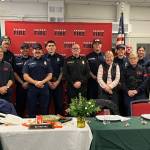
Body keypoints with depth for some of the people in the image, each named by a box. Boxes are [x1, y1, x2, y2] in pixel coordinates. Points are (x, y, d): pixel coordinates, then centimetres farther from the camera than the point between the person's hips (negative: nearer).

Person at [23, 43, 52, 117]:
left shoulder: (46, 61, 11)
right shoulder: (28, 62, 7)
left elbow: (50, 75, 5)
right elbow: (25, 76, -2)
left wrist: (42, 82, -12)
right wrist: (35, 82, -14)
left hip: (44, 88, 1)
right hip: (32, 88, -1)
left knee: (44, 109, 6)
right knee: (31, 109, 4)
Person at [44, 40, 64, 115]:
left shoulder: (60, 58, 8)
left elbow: (62, 71, 6)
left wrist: (57, 82, -5)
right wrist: (48, 82, -8)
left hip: (58, 84, 1)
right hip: (47, 84, -1)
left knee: (59, 103, 4)